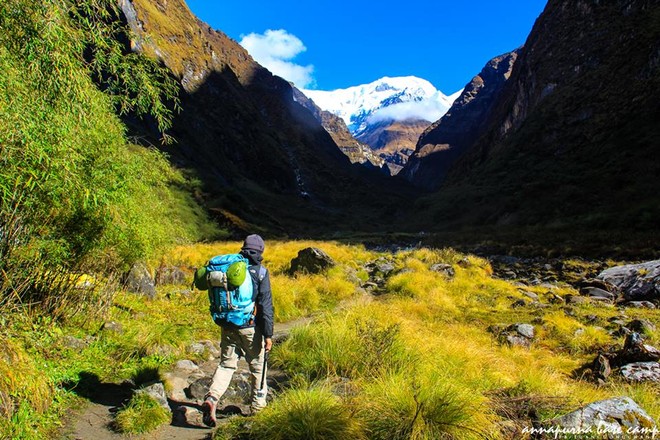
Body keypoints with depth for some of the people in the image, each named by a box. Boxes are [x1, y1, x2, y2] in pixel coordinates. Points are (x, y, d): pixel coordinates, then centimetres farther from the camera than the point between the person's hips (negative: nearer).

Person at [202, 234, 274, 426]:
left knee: (226, 364, 14)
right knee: (257, 365, 14)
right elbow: (266, 305, -13)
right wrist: (268, 334, -9)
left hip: (228, 327, 4)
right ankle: (258, 405, 25)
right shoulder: (260, 272, -10)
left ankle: (211, 398, -6)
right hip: (250, 327, -3)